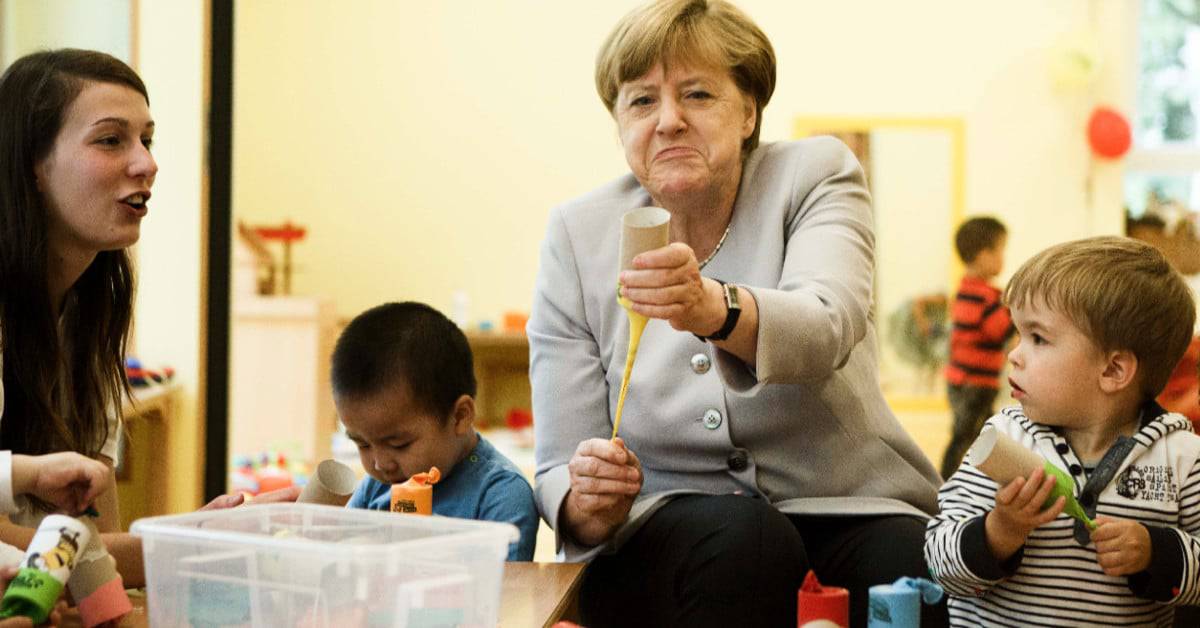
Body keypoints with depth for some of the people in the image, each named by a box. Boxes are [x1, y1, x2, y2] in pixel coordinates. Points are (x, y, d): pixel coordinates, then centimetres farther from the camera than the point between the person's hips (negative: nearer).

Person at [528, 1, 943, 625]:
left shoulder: (815, 172, -2)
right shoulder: (576, 236, 1)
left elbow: (825, 328, -25)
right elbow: (559, 473, -1)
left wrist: (714, 309, -47)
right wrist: (589, 507, -26)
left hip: (844, 507, 0)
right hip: (663, 526, 1)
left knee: (908, 564, -33)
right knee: (740, 538, -34)